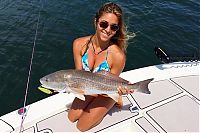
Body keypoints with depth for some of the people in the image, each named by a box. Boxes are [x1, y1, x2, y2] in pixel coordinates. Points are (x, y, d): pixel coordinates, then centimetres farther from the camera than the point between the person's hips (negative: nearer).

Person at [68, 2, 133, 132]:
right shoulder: (79, 44, -23)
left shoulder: (118, 56, -35)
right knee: (71, 118, 15)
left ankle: (114, 101, 19)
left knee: (81, 126, 6)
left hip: (106, 93, -4)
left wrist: (118, 91, -45)